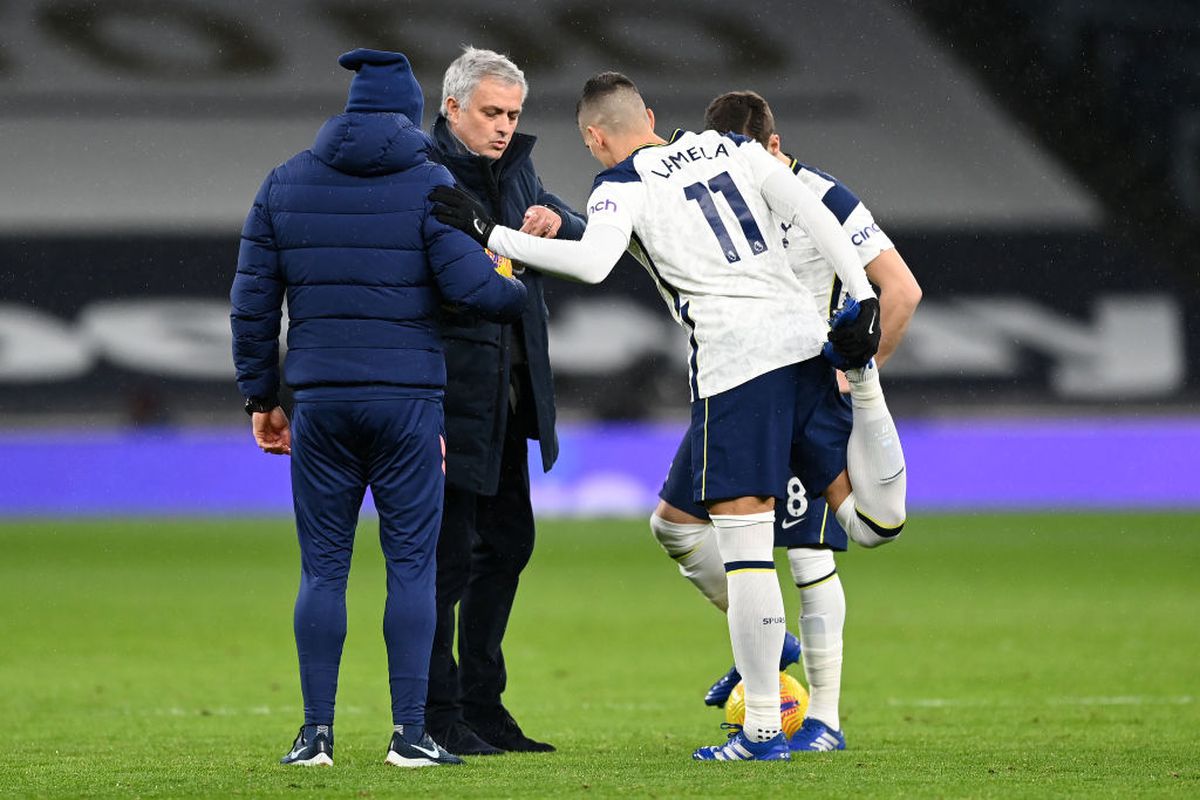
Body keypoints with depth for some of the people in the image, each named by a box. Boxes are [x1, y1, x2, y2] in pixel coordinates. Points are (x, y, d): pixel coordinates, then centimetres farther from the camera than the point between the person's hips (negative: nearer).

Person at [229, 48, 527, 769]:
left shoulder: (287, 182, 9)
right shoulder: (428, 183, -3)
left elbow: (253, 300, 8)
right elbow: (468, 283, -12)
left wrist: (262, 397, 16)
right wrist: (519, 296, 10)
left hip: (319, 396, 3)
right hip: (407, 398, -3)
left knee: (323, 567, 6)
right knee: (412, 563, 1)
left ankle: (317, 732, 2)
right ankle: (410, 732, -3)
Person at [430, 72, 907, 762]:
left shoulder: (623, 186, -1)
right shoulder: (729, 148, 17)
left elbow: (593, 263, -19)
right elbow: (813, 214, 9)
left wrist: (490, 233, -14)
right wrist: (864, 302, 7)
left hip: (736, 361, -6)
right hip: (804, 339, 6)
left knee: (744, 546, -2)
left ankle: (763, 727, -1)